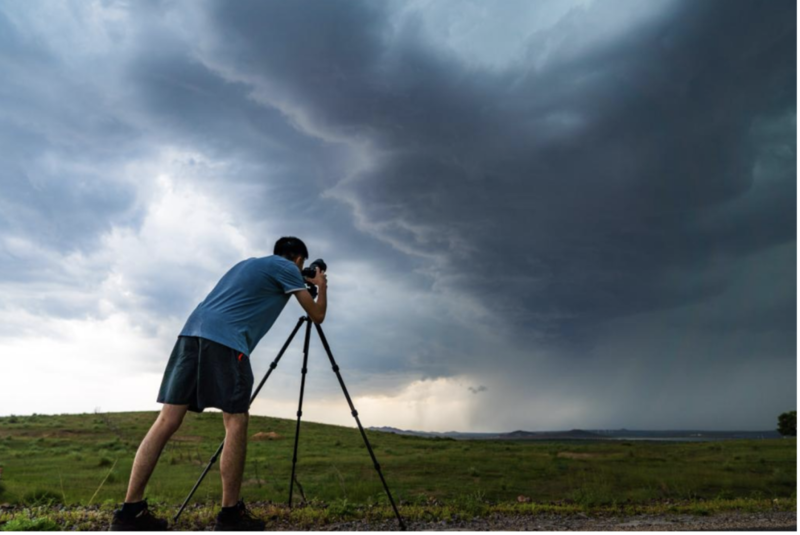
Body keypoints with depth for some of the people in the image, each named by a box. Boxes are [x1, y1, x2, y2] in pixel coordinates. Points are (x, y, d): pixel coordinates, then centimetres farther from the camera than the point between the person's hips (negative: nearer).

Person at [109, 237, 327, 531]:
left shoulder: (249, 263, 32)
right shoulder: (288, 268, 10)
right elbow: (317, 315, 11)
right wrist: (321, 286, 31)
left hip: (193, 330, 8)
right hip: (225, 339, -8)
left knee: (168, 420, 3)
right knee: (236, 422, -2)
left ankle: (130, 511, 3)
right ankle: (230, 514, 1)